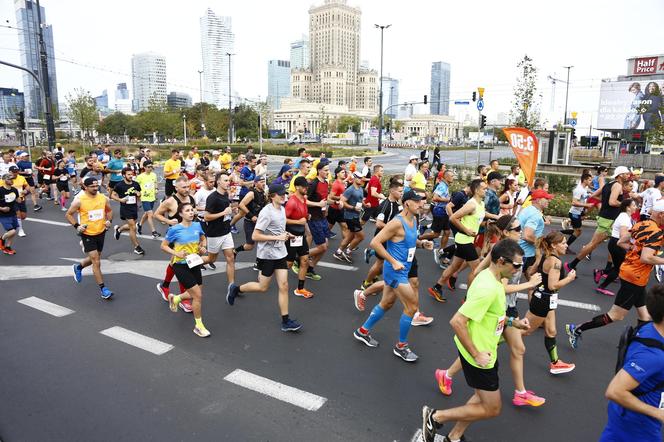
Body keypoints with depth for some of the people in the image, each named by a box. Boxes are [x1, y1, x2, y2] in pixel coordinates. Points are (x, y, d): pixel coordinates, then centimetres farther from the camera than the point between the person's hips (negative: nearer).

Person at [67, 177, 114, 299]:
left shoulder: (103, 198, -4)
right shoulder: (79, 201, -14)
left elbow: (109, 210, 14)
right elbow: (68, 214, -3)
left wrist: (109, 220, -3)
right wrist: (77, 226, -14)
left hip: (101, 233, 5)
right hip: (87, 234, -5)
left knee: (95, 258, 22)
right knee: (96, 262, -9)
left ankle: (78, 267, 52)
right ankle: (103, 289, -1)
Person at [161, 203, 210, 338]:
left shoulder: (197, 225, -1)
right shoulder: (174, 229, -13)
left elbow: (203, 239, 17)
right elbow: (163, 246, -5)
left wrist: (203, 247, -4)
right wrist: (176, 253, -19)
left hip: (195, 264, 6)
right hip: (180, 266, -6)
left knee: (197, 294, 15)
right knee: (198, 295, -10)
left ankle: (175, 298, 45)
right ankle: (199, 326, 8)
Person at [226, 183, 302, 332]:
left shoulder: (282, 209, 5)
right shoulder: (266, 212, -19)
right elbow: (255, 236, -21)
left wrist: (286, 235, 2)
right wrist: (277, 237, -24)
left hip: (280, 253, 7)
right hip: (267, 254, -7)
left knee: (283, 286, 1)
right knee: (263, 287, 7)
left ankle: (286, 320, 7)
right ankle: (235, 289, 32)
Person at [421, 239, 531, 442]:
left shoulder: (492, 278, 0)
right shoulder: (488, 288, -31)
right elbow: (457, 321, -32)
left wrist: (512, 322, 7)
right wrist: (476, 355, -24)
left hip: (485, 350, 10)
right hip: (478, 353, -10)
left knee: (483, 397, 24)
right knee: (492, 409, 5)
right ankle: (436, 416, 14)